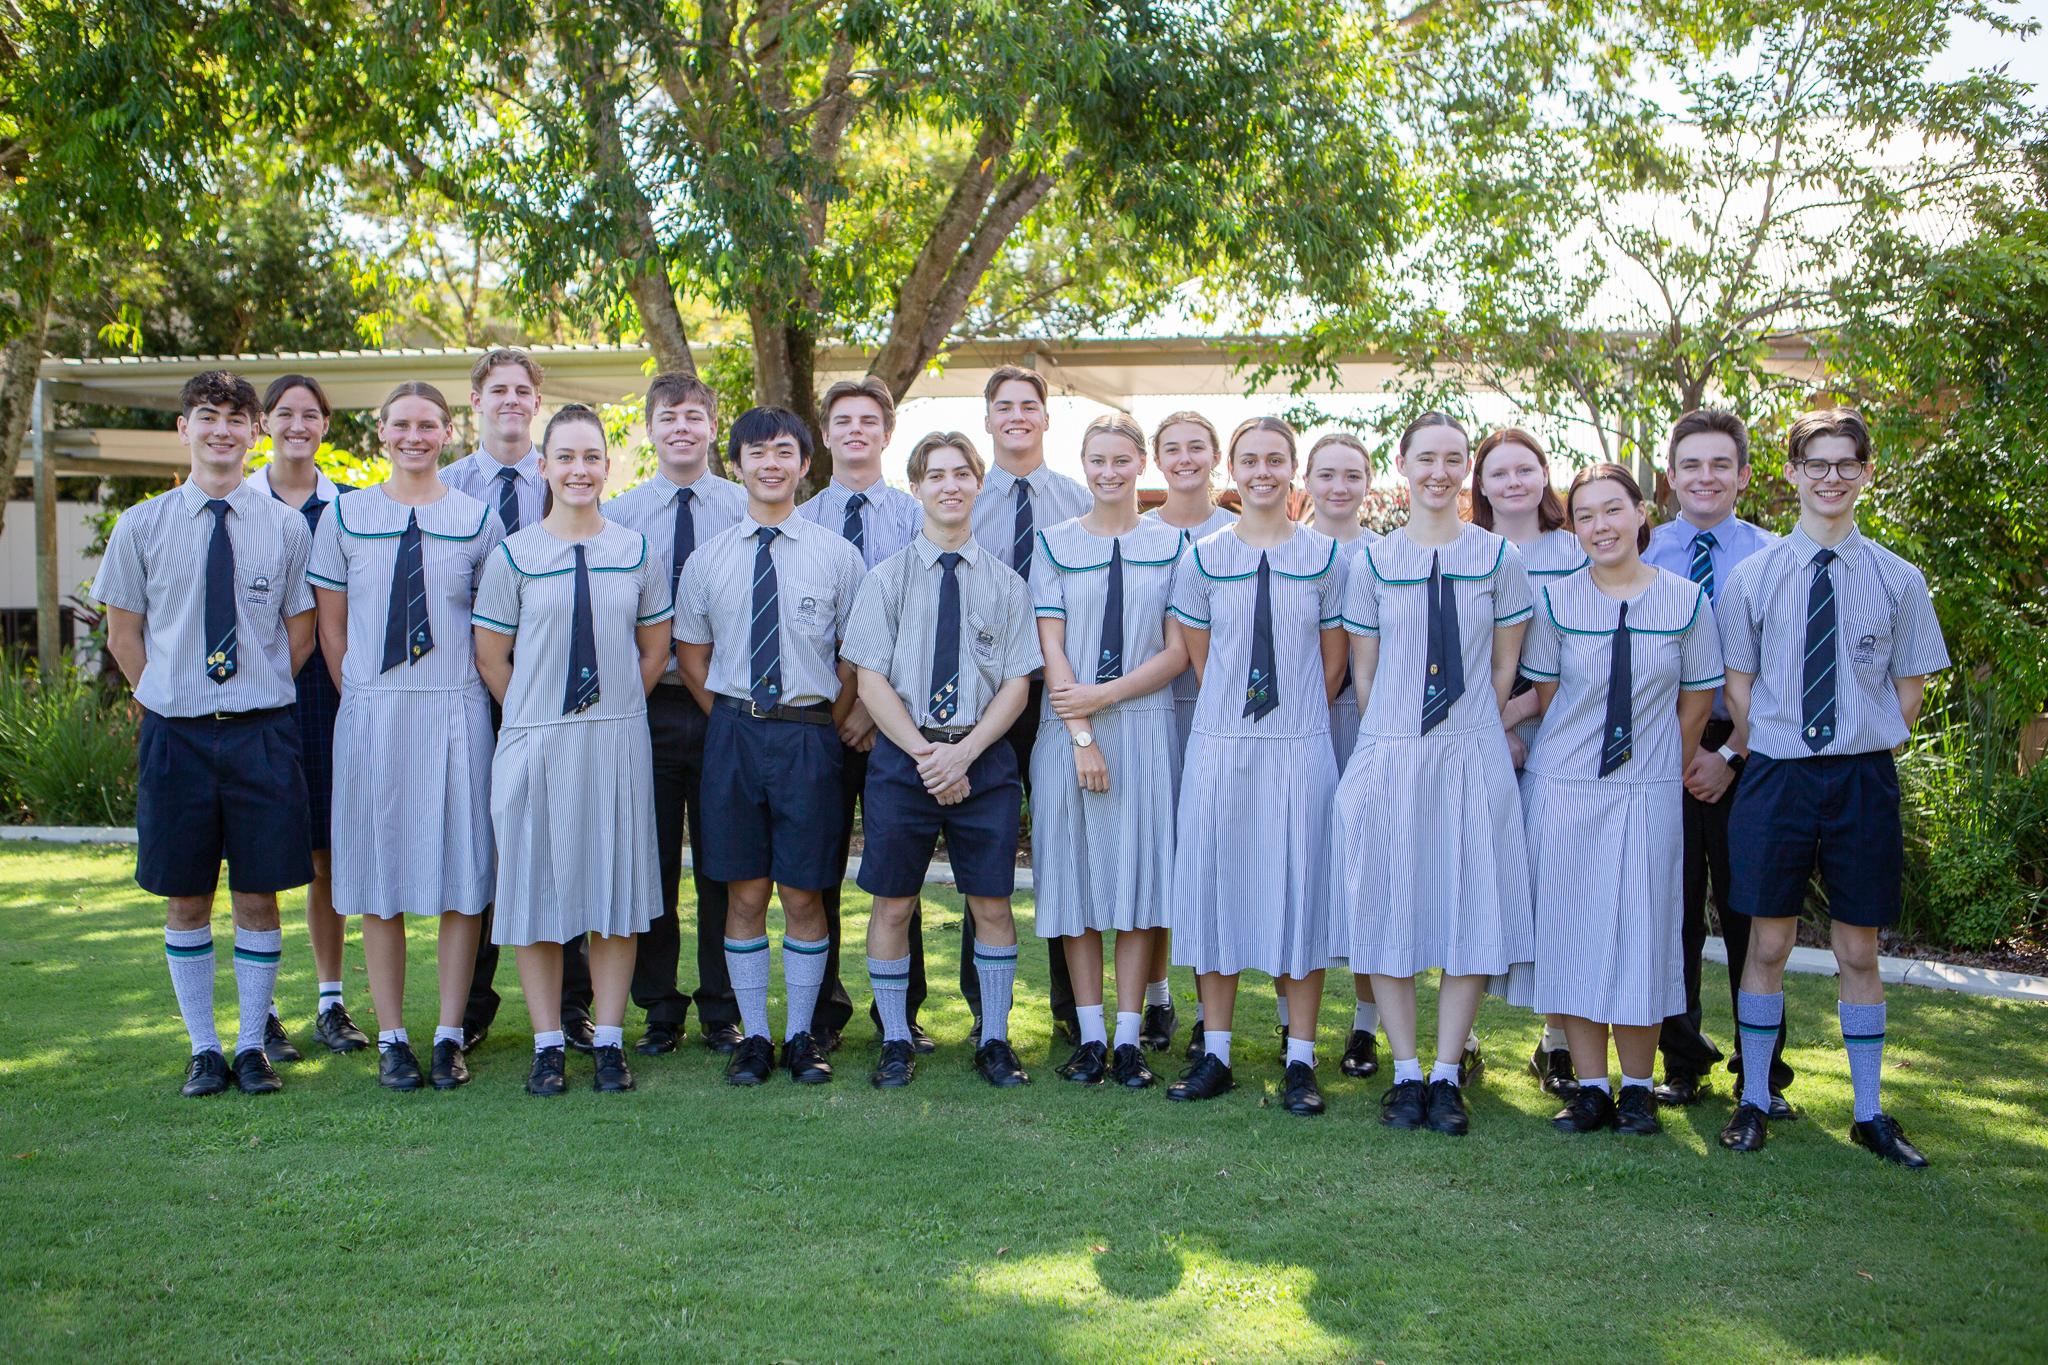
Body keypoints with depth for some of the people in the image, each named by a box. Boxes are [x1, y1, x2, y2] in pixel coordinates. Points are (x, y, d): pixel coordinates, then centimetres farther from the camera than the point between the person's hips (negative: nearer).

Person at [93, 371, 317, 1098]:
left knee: (258, 896, 5)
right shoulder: (141, 527, 3)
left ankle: (252, 1046, 17)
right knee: (185, 900, 8)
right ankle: (203, 1049, 21)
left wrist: (261, 699, 4)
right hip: (175, 735, 1)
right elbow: (123, 634, 10)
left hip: (262, 734, 0)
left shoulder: (286, 527, 2)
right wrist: (166, 700, 4)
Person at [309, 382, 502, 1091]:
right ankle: (392, 1038, 13)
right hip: (371, 710, 1)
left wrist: (476, 693, 2)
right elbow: (331, 624, 10)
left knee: (461, 871, 0)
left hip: (457, 712, 0)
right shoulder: (344, 516, 7)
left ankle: (449, 1036, 9)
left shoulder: (479, 520, 6)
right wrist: (362, 699, 4)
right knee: (380, 875, 3)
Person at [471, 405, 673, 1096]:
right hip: (535, 742, -1)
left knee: (616, 885, 3)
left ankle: (609, 1042, 14)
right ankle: (547, 1045, 13)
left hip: (618, 740, 1)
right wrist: (537, 714, 2)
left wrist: (617, 707, 8)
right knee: (537, 886, 2)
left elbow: (656, 647, 14)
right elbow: (490, 655, 5)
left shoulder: (637, 552, 6)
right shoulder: (512, 556, 1)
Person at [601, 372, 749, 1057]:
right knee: (651, 862, 7)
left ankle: (722, 1011, 19)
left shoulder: (747, 510, 3)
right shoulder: (618, 515, 4)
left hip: (728, 708, -1)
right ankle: (660, 1009, 22)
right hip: (647, 710, 1)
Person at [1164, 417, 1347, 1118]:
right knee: (1216, 884, 4)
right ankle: (1215, 1055, 15)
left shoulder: (1325, 556, 3)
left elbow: (1335, 658, 9)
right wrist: (1236, 707, 10)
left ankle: (1300, 1062, 9)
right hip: (1220, 742, 1)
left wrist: (1296, 717, 9)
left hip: (1301, 745, -1)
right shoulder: (1203, 557, 5)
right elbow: (1198, 652, 13)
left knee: (1300, 887, 0)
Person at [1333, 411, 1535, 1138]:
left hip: (1473, 759, 0)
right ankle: (1405, 1074, 14)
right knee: (1390, 908, 2)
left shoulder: (1498, 558, 4)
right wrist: (1394, 737, 5)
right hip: (1389, 756, 0)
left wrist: (1469, 730, 7)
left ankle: (1447, 1077, 12)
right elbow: (1363, 670, 9)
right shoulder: (1373, 562, 5)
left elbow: (1504, 666, 9)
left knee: (1471, 913, 0)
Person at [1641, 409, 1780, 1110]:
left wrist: (1731, 753, -10)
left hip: (1747, 749, -1)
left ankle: (1762, 1073, 16)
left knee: (1751, 910, 4)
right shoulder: (1640, 552, 4)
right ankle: (1682, 1060, 21)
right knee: (1670, 907, 6)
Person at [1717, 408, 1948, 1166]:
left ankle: (1869, 1112, 21)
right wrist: (1766, 764, -2)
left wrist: (1867, 756, -1)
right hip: (1775, 775, 0)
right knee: (1768, 944, 5)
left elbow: (1909, 691, 7)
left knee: (1859, 951, 9)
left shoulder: (1898, 580, 2)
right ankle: (1754, 1101, 18)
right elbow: (1737, 685, 4)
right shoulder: (1753, 576, 1)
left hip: (1864, 781, 1)